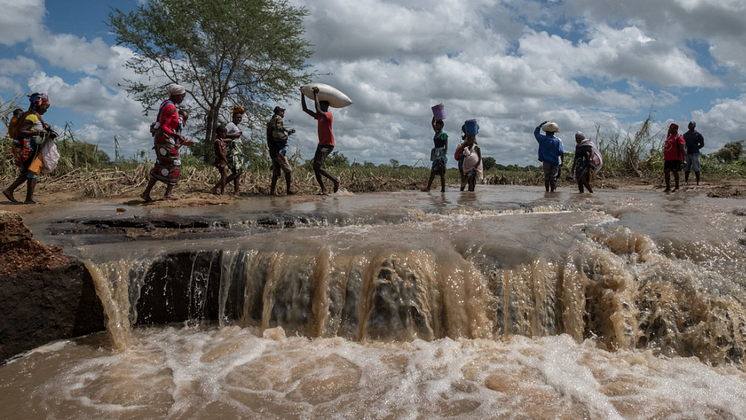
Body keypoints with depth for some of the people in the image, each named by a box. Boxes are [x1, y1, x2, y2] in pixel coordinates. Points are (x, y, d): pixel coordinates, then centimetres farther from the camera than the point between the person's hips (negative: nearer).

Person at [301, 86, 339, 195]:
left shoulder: (328, 115, -11)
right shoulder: (319, 116, 15)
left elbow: (318, 111, -31)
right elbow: (305, 109, 20)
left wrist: (316, 94, -25)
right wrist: (302, 94, 15)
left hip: (328, 145, -9)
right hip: (321, 144, 9)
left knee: (317, 167, -19)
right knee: (315, 167, -1)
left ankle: (335, 181, -5)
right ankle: (323, 189, 2)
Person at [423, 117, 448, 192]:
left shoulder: (444, 135, -5)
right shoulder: (436, 132, 15)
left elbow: (446, 146, -9)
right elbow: (432, 123, 17)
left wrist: (444, 155, -20)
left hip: (441, 154, -7)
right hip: (436, 154, 7)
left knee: (441, 172, -6)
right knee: (433, 171, 3)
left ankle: (443, 188, -4)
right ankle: (428, 187, -1)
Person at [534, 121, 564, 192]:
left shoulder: (542, 139, -4)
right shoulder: (558, 140, -3)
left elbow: (536, 132, 13)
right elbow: (561, 152, -7)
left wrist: (542, 124, 17)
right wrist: (562, 161, -1)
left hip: (546, 161, 0)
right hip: (555, 162, 0)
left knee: (546, 177, 7)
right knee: (553, 178, 4)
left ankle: (547, 191, 6)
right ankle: (553, 190, 1)